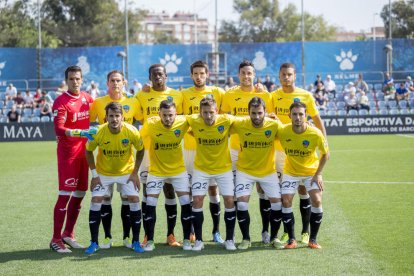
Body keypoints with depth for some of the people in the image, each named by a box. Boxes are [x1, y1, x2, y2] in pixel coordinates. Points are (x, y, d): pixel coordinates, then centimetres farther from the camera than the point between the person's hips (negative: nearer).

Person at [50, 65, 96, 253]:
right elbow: (59, 129, -23)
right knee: (65, 194, -9)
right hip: (67, 152, -7)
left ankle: (68, 234, 23)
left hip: (83, 151, 7)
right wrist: (81, 132, -33)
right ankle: (56, 239, -4)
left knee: (80, 193, 11)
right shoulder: (61, 102, -12)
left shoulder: (87, 98, 8)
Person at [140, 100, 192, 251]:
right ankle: (150, 241, 9)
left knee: (186, 203, -5)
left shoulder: (183, 122, -17)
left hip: (178, 169, 1)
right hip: (156, 171, -1)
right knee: (150, 205, -5)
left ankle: (186, 240, 8)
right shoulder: (150, 124, -20)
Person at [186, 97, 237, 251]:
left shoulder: (226, 120, -19)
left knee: (229, 200, -3)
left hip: (224, 168, 0)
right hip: (201, 168, 0)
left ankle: (229, 239, 11)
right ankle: (198, 240, 7)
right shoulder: (193, 121, -17)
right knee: (197, 200, -5)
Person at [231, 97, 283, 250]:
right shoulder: (240, 124, -17)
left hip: (268, 171, 1)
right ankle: (246, 239, 7)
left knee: (277, 203, -3)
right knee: (241, 203, -12)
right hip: (245, 170, -1)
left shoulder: (274, 125, -17)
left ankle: (274, 237, 19)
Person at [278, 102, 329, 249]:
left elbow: (325, 154, -9)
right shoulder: (282, 132, -22)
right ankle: (291, 239, 1)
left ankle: (313, 239, -1)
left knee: (316, 200, -16)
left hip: (311, 171, -1)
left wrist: (318, 174, -12)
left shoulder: (315, 134, -24)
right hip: (290, 172, 1)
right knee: (286, 201, -12)